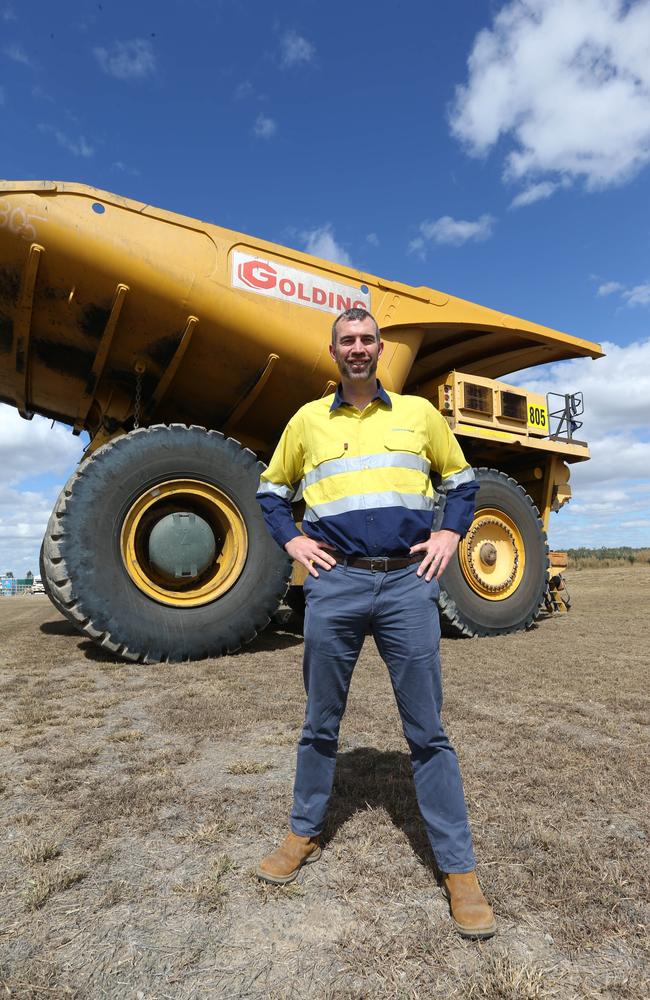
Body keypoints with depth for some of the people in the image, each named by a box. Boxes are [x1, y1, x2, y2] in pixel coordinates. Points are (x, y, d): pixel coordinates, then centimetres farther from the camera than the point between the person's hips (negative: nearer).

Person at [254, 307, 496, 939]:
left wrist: (450, 535, 3)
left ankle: (458, 868, 19)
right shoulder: (308, 419, 11)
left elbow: (460, 480, 19)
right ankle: (304, 834, 34)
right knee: (320, 724, 14)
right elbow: (271, 489, 19)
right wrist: (291, 540, 4)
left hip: (408, 584, 0)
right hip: (334, 584, 1)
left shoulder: (418, 413, 10)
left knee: (427, 731, 5)